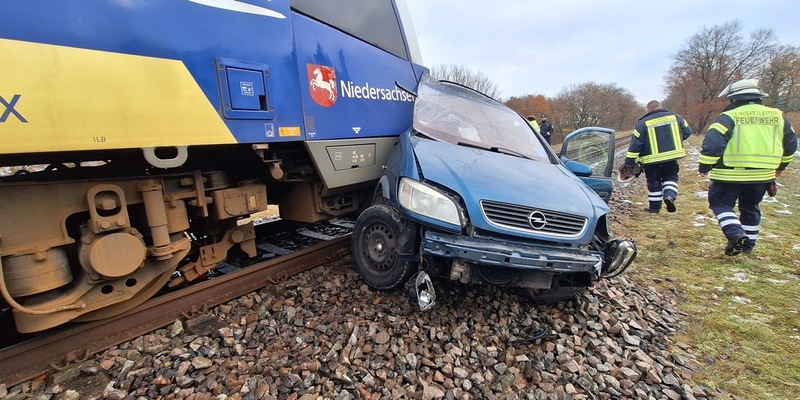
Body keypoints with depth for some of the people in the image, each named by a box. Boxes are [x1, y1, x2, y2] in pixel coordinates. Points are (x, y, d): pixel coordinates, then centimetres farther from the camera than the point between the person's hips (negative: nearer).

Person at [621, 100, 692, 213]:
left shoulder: (643, 123, -8)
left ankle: (654, 206, 19)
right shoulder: (675, 116, 4)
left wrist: (629, 162, -8)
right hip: (672, 156, 3)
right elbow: (687, 131, 12)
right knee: (671, 177, 22)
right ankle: (670, 195, -3)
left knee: (654, 182, 12)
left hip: (652, 160, -2)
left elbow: (635, 145, -11)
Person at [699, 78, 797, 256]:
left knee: (721, 204, 8)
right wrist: (780, 166, 33)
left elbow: (712, 143, -19)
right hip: (762, 175, 6)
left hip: (730, 175, -6)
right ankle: (748, 243, 29)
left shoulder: (729, 117, -10)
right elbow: (790, 143, 20)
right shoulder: (778, 116, 10)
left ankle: (735, 234, -13)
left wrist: (704, 167, -9)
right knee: (750, 208, 21)